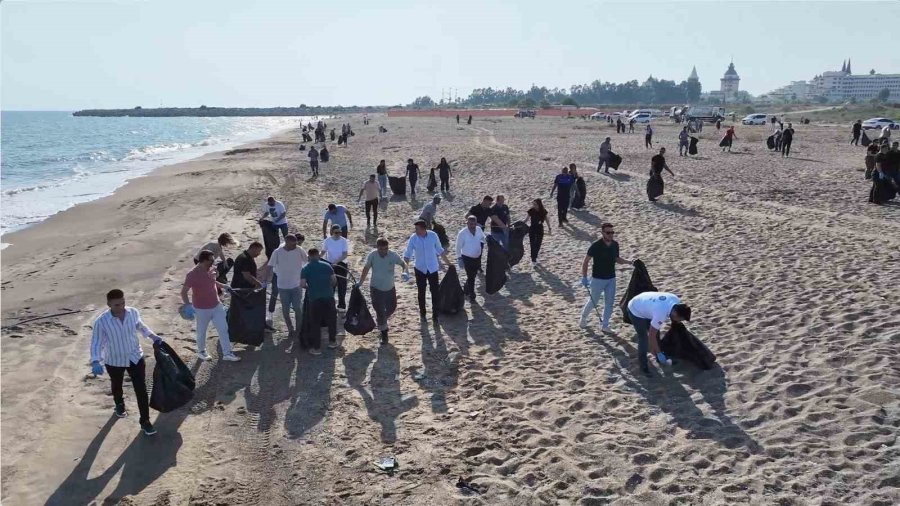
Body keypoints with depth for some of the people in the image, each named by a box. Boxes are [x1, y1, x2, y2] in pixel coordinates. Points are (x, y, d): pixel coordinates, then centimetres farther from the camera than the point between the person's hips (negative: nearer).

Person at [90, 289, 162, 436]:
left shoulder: (133, 312, -17)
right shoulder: (101, 322, -27)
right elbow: (96, 343, -19)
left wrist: (152, 336, 2)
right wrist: (95, 361, -33)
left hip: (135, 357, 1)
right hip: (114, 361, -1)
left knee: (141, 389, 2)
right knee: (117, 386, 27)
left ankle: (145, 421, 16)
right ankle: (119, 405, 60)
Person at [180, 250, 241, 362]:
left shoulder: (210, 270, -1)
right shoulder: (192, 275, -23)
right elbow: (183, 292, -21)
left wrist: (223, 286, 14)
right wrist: (187, 305, -32)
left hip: (216, 306, 6)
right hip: (202, 309, -6)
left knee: (223, 329, 6)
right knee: (202, 332, 15)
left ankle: (227, 353, 14)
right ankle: (201, 351, 38)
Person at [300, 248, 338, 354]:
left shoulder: (305, 268, -3)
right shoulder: (327, 265, 5)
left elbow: (302, 285, -9)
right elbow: (334, 280, 5)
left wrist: (308, 287, 12)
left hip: (315, 299, -2)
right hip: (329, 297, 3)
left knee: (316, 323, 7)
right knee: (331, 320, 20)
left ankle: (316, 348, 10)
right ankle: (332, 341, 33)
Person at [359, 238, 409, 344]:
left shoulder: (393, 255, -15)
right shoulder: (372, 255, -16)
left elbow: (403, 264, -7)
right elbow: (366, 269, -5)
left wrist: (406, 272, -30)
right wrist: (360, 283, -8)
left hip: (390, 288, 3)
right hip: (376, 289, -3)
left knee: (392, 308, 18)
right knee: (380, 311, -1)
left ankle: (380, 321, 49)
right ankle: (384, 333, 18)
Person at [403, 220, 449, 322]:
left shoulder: (433, 235, -14)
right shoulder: (413, 238, -14)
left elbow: (440, 250, 0)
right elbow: (407, 254, -9)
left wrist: (448, 263, 7)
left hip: (432, 268, 0)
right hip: (420, 269, 0)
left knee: (435, 292, 2)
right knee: (421, 292, 13)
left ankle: (435, 314, 15)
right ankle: (422, 312, 32)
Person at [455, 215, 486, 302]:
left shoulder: (479, 229, -6)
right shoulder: (462, 233, -19)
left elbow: (482, 238, 18)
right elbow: (458, 247, -11)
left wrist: (482, 244, -1)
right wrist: (459, 259, -11)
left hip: (477, 257, 5)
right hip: (467, 258, -5)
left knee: (473, 275, 18)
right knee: (470, 277, -3)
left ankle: (466, 290, 42)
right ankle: (471, 295, 15)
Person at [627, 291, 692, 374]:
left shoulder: (676, 300, -19)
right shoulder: (661, 314, -40)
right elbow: (651, 335, -28)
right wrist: (658, 352, -18)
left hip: (644, 305, 8)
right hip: (635, 311, -8)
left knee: (656, 333, 13)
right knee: (643, 338, -6)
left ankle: (660, 358, 30)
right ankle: (643, 366, 9)